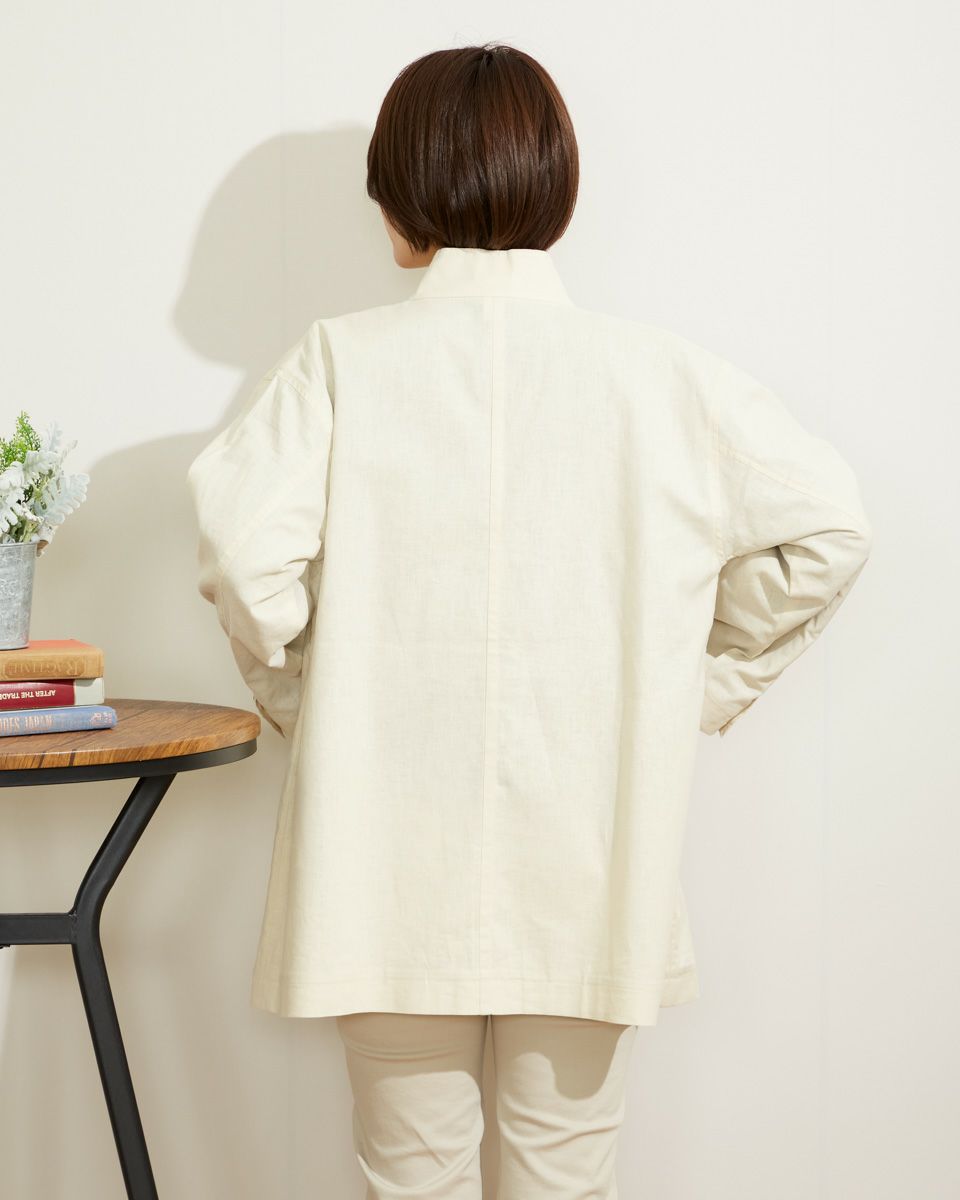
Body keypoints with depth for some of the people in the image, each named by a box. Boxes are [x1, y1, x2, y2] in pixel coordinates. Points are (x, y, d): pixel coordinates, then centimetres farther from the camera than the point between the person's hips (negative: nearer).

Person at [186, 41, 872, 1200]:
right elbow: (826, 521, -4)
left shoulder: (341, 359, -7)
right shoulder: (658, 373, -3)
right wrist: (694, 687, 6)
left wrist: (304, 696, -1)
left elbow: (245, 547, -18)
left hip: (392, 863, -1)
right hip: (587, 868, 1)